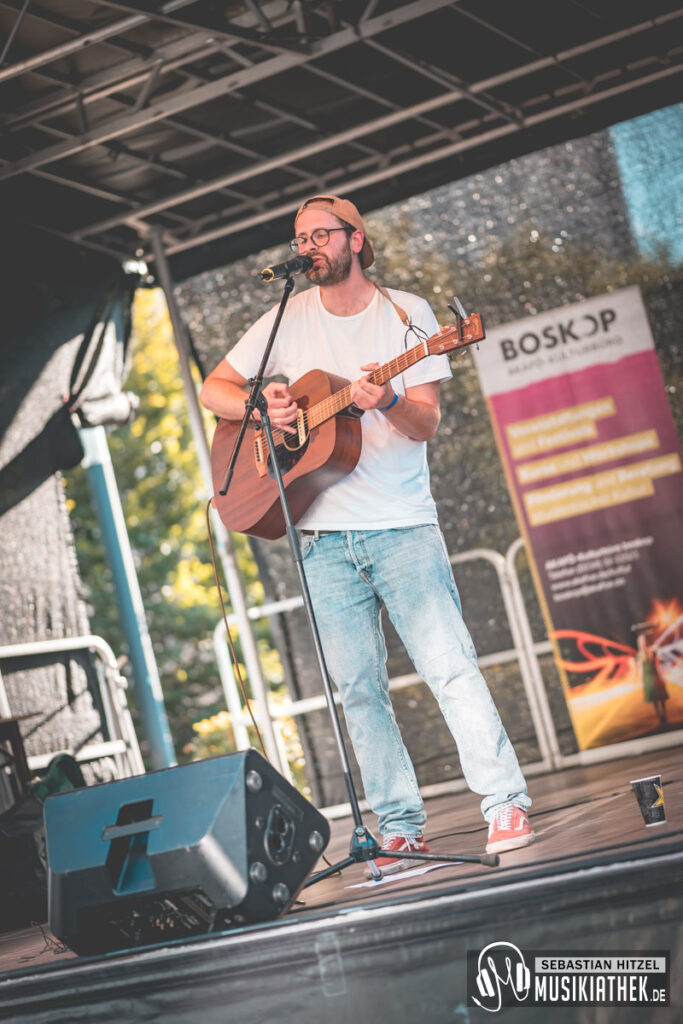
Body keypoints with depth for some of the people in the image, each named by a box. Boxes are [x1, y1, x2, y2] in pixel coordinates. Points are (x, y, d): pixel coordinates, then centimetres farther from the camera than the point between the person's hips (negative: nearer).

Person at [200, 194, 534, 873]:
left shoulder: (406, 314, 3)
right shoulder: (288, 320, 10)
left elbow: (428, 424, -5)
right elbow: (213, 390, 12)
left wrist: (391, 403, -26)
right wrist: (261, 406, -8)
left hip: (401, 524, -3)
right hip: (324, 535, 3)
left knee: (448, 663, -11)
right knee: (358, 688, 3)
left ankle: (505, 805, -7)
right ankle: (401, 828, 9)